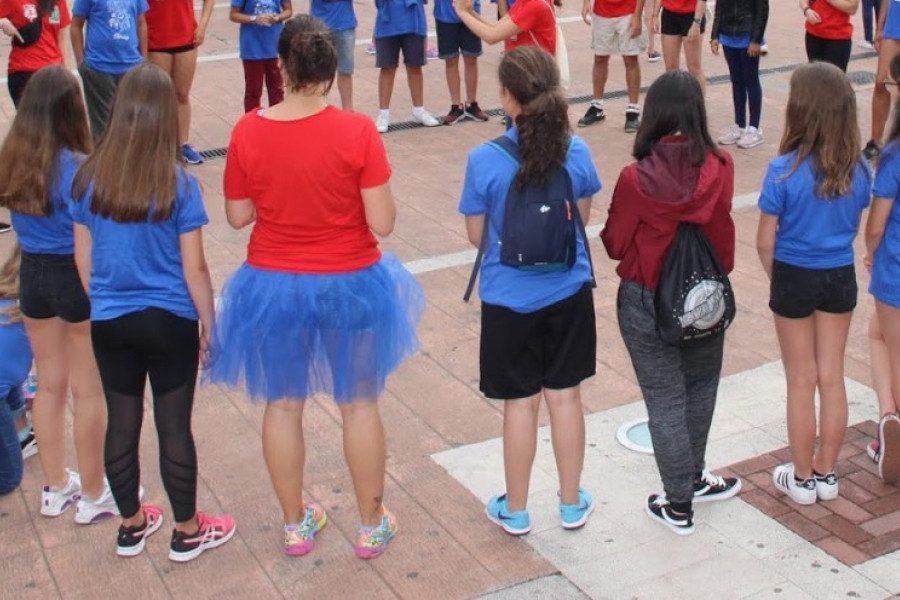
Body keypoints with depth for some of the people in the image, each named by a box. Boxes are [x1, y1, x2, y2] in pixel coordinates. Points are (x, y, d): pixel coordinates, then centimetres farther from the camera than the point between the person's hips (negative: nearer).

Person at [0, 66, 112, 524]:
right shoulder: (74, 168, -21)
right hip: (76, 277, -6)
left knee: (49, 383, 19)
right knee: (88, 390, 8)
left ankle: (55, 487, 32)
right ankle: (93, 495, 22)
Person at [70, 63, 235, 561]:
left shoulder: (88, 179, -6)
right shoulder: (178, 185, -16)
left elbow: (83, 258, 3)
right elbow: (194, 268, -12)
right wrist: (209, 325, 1)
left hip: (109, 323, 3)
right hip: (169, 323, -3)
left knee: (122, 424, 16)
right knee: (174, 427, 9)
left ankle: (131, 526, 34)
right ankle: (187, 533, 25)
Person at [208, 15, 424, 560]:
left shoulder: (248, 132, -13)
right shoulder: (357, 132, -19)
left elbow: (238, 216, -3)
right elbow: (382, 223, -16)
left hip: (274, 287, 2)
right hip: (349, 286, -1)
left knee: (283, 405, 20)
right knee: (360, 405, 17)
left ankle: (296, 525, 34)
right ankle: (373, 526, 32)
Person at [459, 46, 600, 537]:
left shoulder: (484, 160, -18)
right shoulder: (576, 151, -9)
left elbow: (476, 235, -7)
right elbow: (583, 217, 4)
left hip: (509, 298, -2)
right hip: (568, 293, 2)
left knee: (521, 402, 10)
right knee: (565, 395, 15)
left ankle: (515, 511, 26)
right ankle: (572, 503, 30)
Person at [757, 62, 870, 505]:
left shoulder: (784, 170, -21)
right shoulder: (858, 169, -8)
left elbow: (765, 243, -13)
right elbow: (854, 228, 5)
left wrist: (778, 278, 5)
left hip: (794, 279, -3)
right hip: (840, 278, 4)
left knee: (802, 382, 10)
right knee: (832, 377, 14)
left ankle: (802, 479, 24)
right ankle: (826, 475, 27)